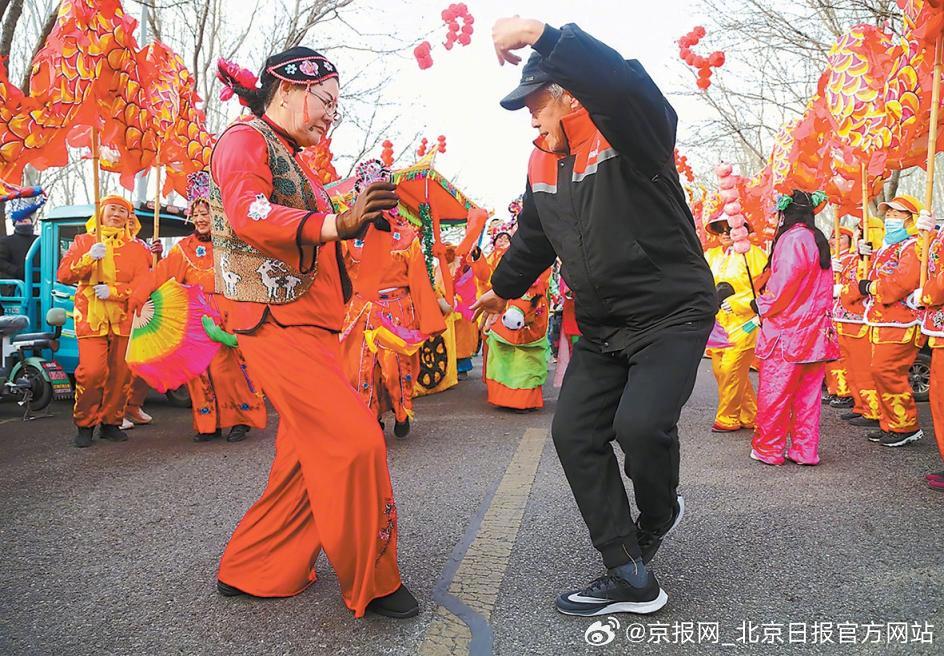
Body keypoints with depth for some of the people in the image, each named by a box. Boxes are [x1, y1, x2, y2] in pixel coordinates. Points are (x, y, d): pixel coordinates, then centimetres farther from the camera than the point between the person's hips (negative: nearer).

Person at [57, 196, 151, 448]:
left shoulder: (135, 247, 12)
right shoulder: (83, 242, 12)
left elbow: (143, 283, 1)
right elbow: (63, 275, 1)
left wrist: (113, 292, -14)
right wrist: (89, 258, -15)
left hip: (124, 318, 2)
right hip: (91, 316, -1)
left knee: (121, 373, 1)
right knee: (91, 372, -14)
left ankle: (111, 423, 16)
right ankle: (85, 425, 3)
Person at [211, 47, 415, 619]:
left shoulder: (291, 160, 23)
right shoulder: (245, 139, -4)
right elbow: (249, 214, -23)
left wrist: (357, 220, 8)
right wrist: (337, 223, -36)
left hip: (309, 322, 10)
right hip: (275, 319, -10)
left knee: (308, 453, 11)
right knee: (356, 441, -14)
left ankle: (252, 571, 24)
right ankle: (372, 583, 0)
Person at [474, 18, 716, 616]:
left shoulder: (629, 134, -14)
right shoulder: (543, 166, 8)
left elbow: (625, 83, -40)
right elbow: (533, 239, 24)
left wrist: (541, 35, -46)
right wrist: (503, 288, 37)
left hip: (672, 314, -7)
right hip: (601, 327, 8)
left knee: (641, 423, -25)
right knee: (574, 433, -1)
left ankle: (659, 512, 13)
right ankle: (631, 575, 8)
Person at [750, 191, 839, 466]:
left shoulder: (793, 238, -11)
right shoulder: (819, 240, 14)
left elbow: (785, 281, -17)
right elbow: (822, 287, 17)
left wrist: (763, 305, -1)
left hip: (788, 329, -8)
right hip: (816, 329, 8)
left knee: (774, 391, 1)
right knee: (808, 392, 11)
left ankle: (768, 449, 9)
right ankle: (806, 450, 16)